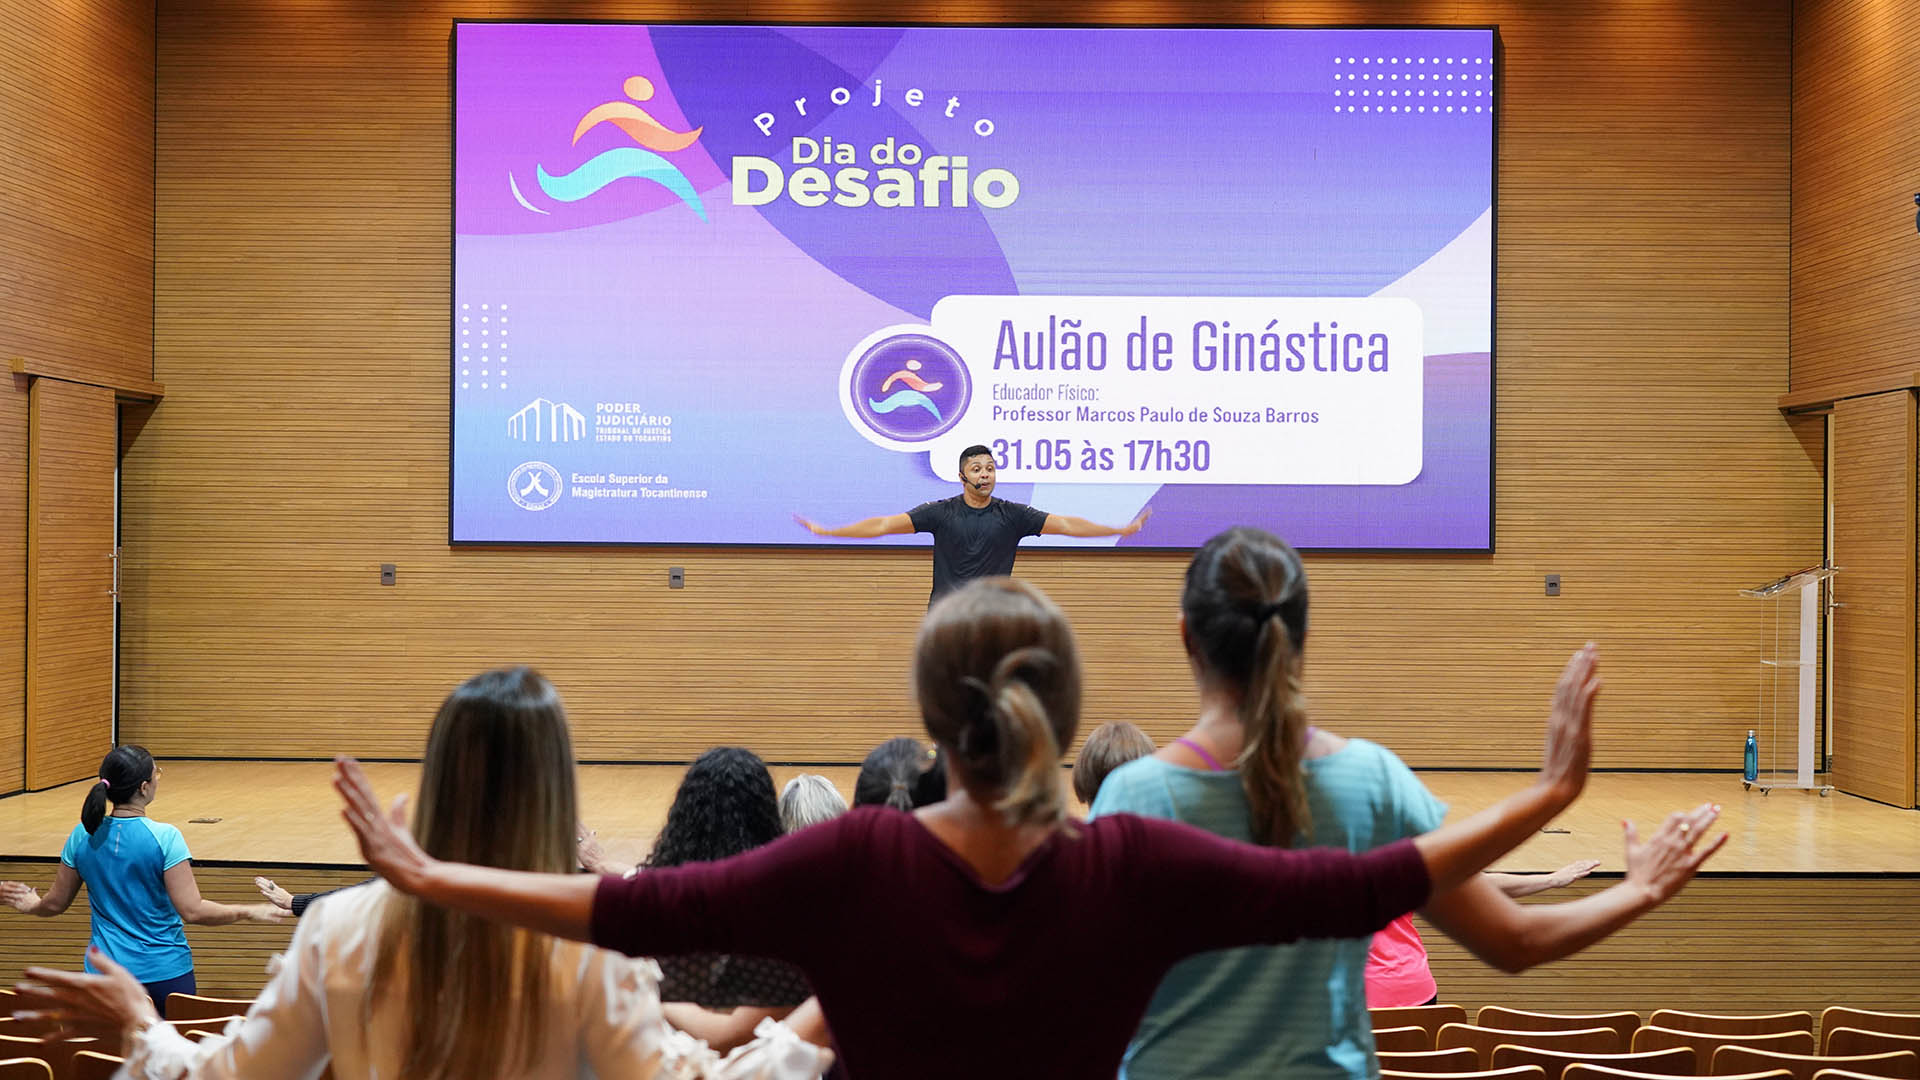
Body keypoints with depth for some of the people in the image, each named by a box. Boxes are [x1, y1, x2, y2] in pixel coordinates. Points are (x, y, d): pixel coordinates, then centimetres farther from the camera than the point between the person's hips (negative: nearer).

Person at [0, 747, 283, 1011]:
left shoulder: (82, 836, -2)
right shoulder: (164, 838, -15)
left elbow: (55, 904, 9)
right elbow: (193, 911, -17)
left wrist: (31, 905, 31)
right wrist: (248, 913, -6)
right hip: (166, 972, -4)